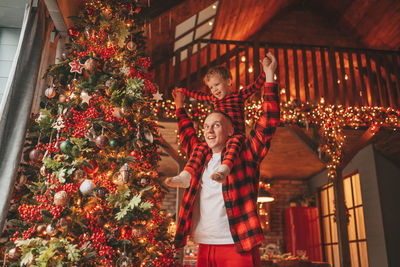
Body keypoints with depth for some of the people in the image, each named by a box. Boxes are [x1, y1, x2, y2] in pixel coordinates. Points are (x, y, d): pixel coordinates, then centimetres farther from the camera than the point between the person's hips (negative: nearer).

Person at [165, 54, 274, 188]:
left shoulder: (239, 95, 9)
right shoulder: (213, 99, 23)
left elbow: (256, 85, 1)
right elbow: (199, 95, 39)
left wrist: (265, 71, -12)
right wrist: (183, 91, 46)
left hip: (236, 135, -5)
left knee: (233, 142, -40)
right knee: (200, 148, -17)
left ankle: (224, 169, -62)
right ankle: (185, 176, -25)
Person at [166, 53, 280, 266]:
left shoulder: (244, 155, 0)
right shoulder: (202, 158, 14)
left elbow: (267, 123, -8)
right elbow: (186, 136, 32)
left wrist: (269, 77, -9)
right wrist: (179, 107, 35)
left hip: (237, 246, -5)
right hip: (204, 247, 5)